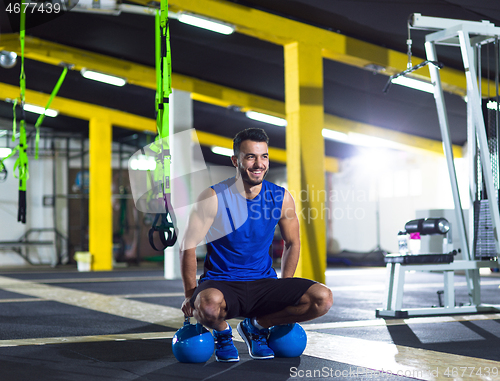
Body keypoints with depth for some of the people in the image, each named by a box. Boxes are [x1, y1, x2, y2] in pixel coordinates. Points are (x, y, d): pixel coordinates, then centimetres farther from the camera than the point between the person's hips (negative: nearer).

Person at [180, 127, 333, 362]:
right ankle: (222, 333, 0)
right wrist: (191, 296, -7)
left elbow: (292, 243, 13)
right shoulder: (213, 198, -12)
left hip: (264, 282, 4)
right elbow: (188, 246, -8)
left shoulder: (282, 198, -1)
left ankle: (257, 326, 7)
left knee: (323, 299, -18)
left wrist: (284, 294, 10)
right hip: (221, 284, -4)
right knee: (210, 305, -41)